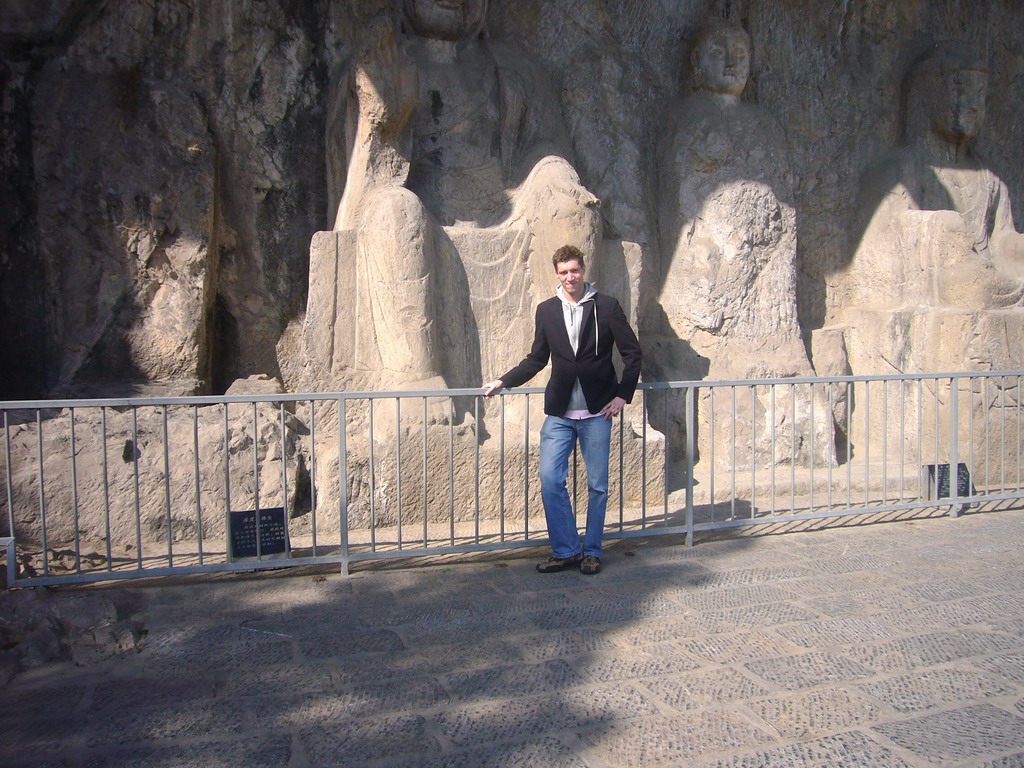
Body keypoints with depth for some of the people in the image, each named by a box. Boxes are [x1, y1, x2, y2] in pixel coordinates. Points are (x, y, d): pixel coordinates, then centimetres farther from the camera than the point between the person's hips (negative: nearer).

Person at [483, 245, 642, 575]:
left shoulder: (607, 307, 0)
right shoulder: (546, 311, 9)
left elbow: (632, 353, 3)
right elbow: (536, 359, 17)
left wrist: (622, 394, -4)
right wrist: (503, 382, 10)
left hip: (597, 412, -2)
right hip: (559, 412, 2)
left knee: (597, 485, 5)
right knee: (550, 480, -6)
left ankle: (591, 551, 20)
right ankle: (566, 550, 9)